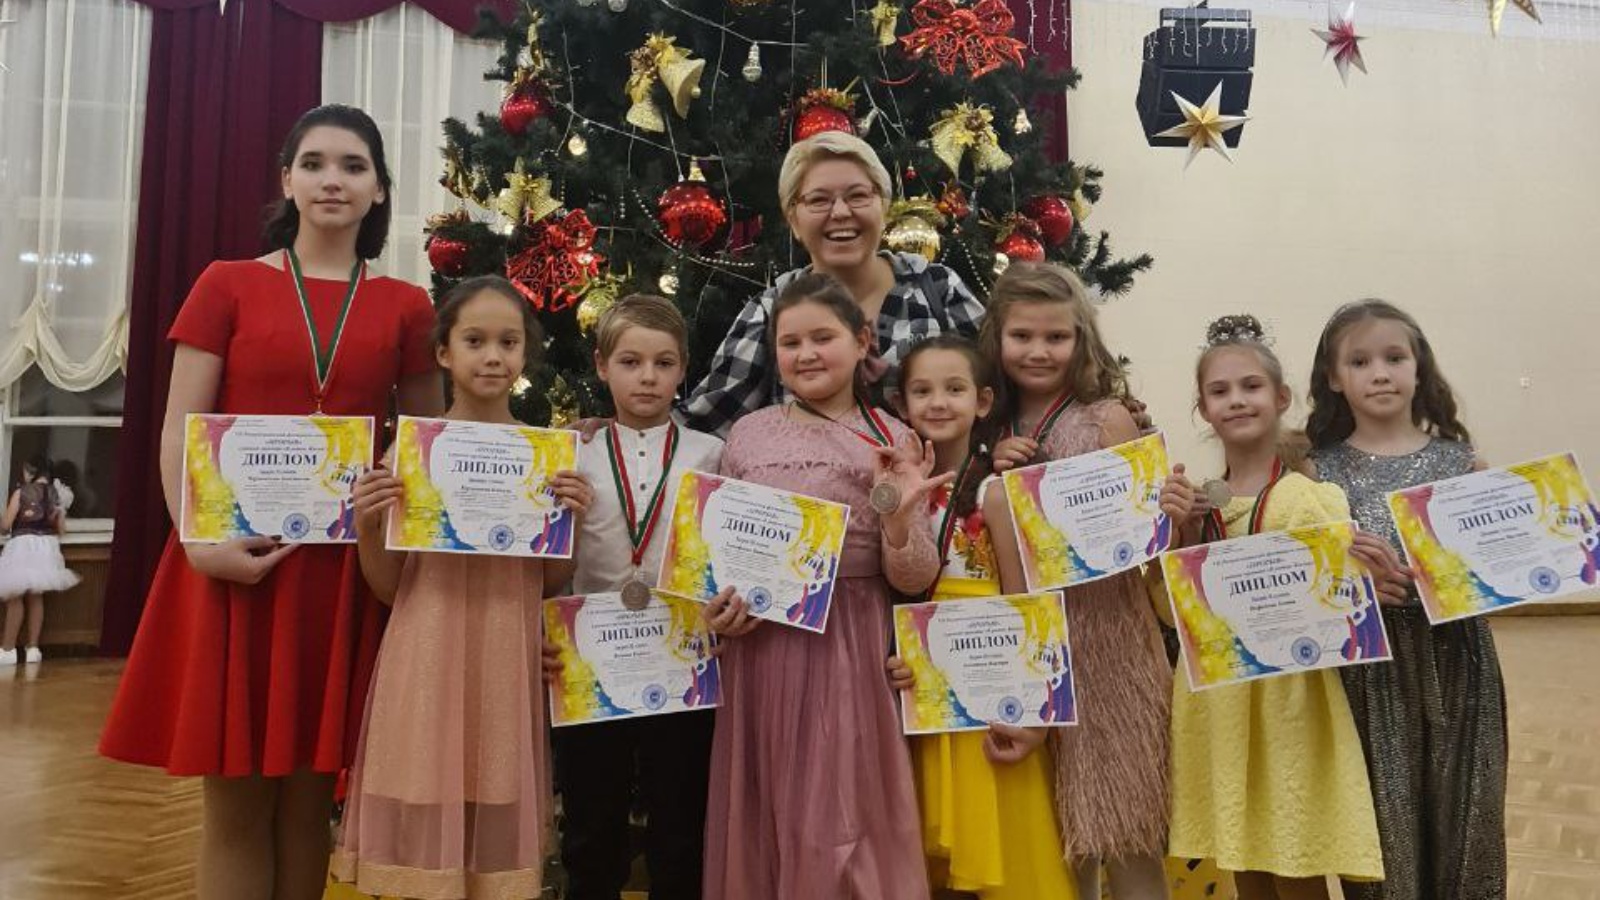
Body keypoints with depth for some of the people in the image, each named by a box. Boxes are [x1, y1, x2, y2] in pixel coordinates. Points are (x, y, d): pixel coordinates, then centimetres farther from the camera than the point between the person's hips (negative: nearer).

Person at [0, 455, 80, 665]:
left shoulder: (21, 492, -8)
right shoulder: (56, 495, 5)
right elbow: (61, 528, 8)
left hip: (23, 545, -5)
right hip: (47, 546, 5)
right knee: (36, 598, 10)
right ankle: (33, 648, 9)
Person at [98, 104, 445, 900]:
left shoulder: (405, 308, 7)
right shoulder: (227, 286, 4)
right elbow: (179, 432, 0)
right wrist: (197, 538, -15)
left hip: (345, 565, 1)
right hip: (237, 559, -1)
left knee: (310, 795, 10)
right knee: (235, 801, 5)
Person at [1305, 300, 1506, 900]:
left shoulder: (1458, 461, 3)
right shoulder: (1322, 471, 0)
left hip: (1454, 659, 2)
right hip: (1369, 666, -1)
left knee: (1460, 816, 11)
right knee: (1385, 821, 6)